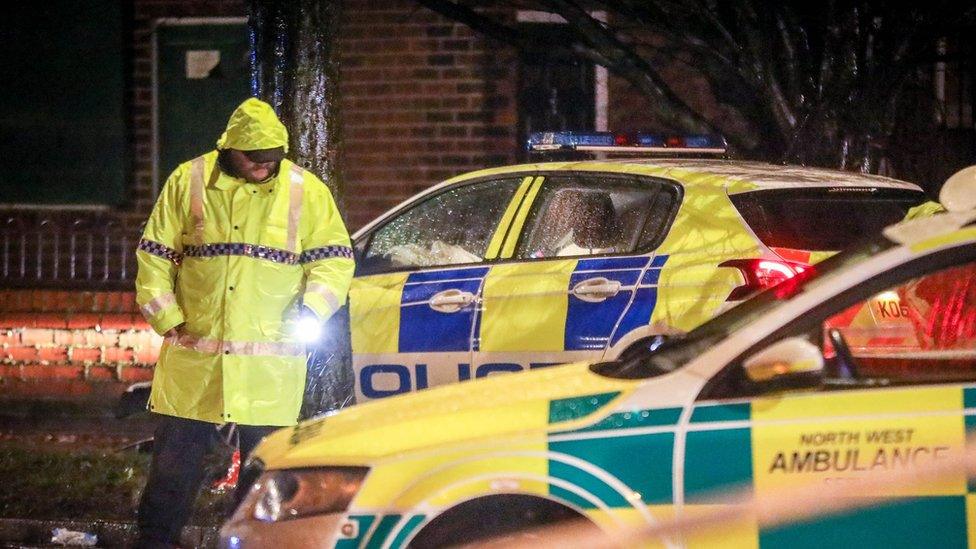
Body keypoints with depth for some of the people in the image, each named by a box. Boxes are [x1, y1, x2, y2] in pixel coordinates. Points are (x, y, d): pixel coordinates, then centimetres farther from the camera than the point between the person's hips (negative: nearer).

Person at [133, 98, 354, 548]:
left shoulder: (305, 191, 2)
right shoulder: (189, 182, 3)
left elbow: (335, 259, 4)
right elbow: (154, 257, 8)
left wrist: (310, 310, -12)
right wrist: (168, 320, 0)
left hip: (271, 356, 0)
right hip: (195, 355, 0)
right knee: (174, 456, 4)